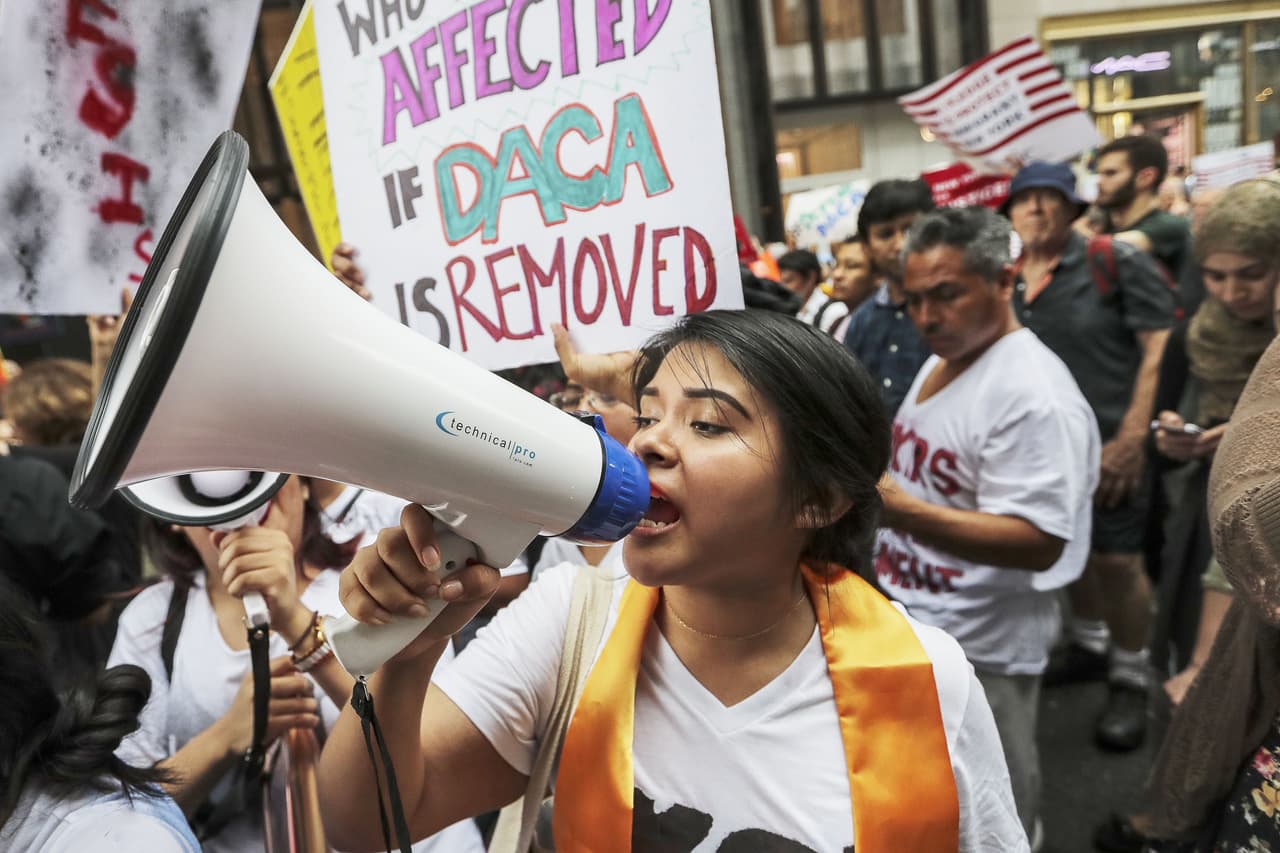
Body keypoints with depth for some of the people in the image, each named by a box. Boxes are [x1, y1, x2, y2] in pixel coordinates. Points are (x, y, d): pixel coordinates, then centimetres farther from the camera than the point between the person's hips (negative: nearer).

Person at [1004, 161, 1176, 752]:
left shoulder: (1115, 261, -9)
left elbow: (1161, 347, -13)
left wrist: (1131, 438, -17)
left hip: (1105, 442, -5)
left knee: (1116, 560, 1)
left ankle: (1130, 679, 20)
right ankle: (1088, 644, 40)